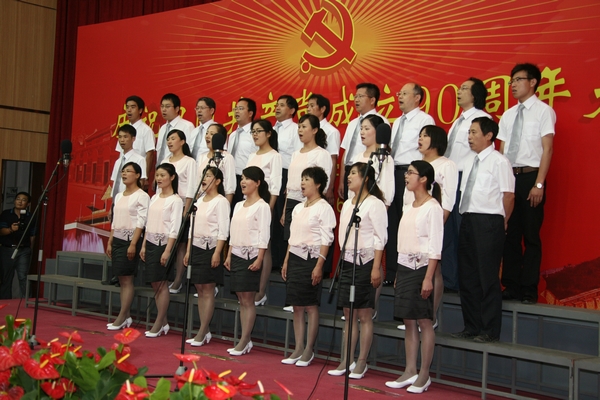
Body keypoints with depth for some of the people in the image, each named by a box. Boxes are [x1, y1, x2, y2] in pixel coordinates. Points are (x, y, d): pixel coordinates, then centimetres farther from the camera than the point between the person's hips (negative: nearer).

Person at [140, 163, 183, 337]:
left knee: (161, 283, -3)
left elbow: (174, 228, -13)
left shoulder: (176, 200, -8)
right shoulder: (154, 198, 13)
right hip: (151, 243, 7)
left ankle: (159, 323, 5)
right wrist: (143, 246, 11)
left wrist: (167, 250, -18)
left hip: (164, 243, -7)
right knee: (155, 283, 7)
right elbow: (149, 224, 16)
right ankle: (164, 323, 14)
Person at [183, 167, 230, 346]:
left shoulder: (221, 202, -9)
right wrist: (188, 250, 14)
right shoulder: (199, 201, 15)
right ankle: (205, 331, 15)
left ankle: (202, 333, 1)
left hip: (210, 248, -8)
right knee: (200, 290, 9)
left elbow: (223, 230, -14)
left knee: (208, 291, -3)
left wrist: (217, 253, -19)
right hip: (196, 247, 8)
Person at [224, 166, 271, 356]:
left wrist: (259, 258, -18)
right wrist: (229, 255, 13)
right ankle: (245, 340, 12)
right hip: (237, 254, 8)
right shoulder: (238, 206, 16)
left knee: (248, 300, -4)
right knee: (241, 299, 8)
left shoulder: (262, 206, -7)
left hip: (251, 255, -8)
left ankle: (244, 342, -1)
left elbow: (264, 234, -13)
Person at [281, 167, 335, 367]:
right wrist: (286, 261, 14)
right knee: (297, 306, 8)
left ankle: (309, 350, 7)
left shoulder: (324, 208, -8)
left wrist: (319, 265, -17)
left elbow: (326, 239, -12)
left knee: (310, 306, -1)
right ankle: (298, 349, 14)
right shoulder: (298, 208, 15)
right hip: (295, 258, 7)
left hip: (311, 259, -7)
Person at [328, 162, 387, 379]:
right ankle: (346, 361, 14)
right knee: (349, 315, 9)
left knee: (364, 315, 0)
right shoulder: (347, 204, 15)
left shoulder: (375, 204, -8)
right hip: (347, 261, 7)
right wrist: (342, 260, 13)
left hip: (365, 262, -7)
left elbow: (380, 238, -12)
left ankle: (361, 363, 7)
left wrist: (376, 267, -16)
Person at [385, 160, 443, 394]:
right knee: (408, 321, 9)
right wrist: (398, 274, 14)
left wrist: (428, 277, -19)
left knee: (424, 321, -2)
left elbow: (435, 246, -14)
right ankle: (410, 372, 14)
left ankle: (424, 375, 4)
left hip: (421, 267, -8)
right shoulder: (408, 208, 14)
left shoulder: (432, 207, -10)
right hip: (404, 266, 8)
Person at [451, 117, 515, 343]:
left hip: (488, 223, -8)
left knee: (488, 277, -3)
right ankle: (471, 327, 21)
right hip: (468, 220, 8)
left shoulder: (499, 162, -8)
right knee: (467, 276, 11)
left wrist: (501, 222, -3)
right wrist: (465, 216, 12)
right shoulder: (470, 162, 16)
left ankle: (490, 330, 5)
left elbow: (508, 195, -9)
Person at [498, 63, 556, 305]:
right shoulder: (508, 115, 15)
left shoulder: (543, 111, -4)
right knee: (510, 233, 8)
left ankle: (529, 289, 9)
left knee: (531, 235, 0)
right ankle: (511, 286, 16)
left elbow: (547, 149, -9)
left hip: (530, 177, -6)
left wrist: (539, 184, -15)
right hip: (508, 177, 6)